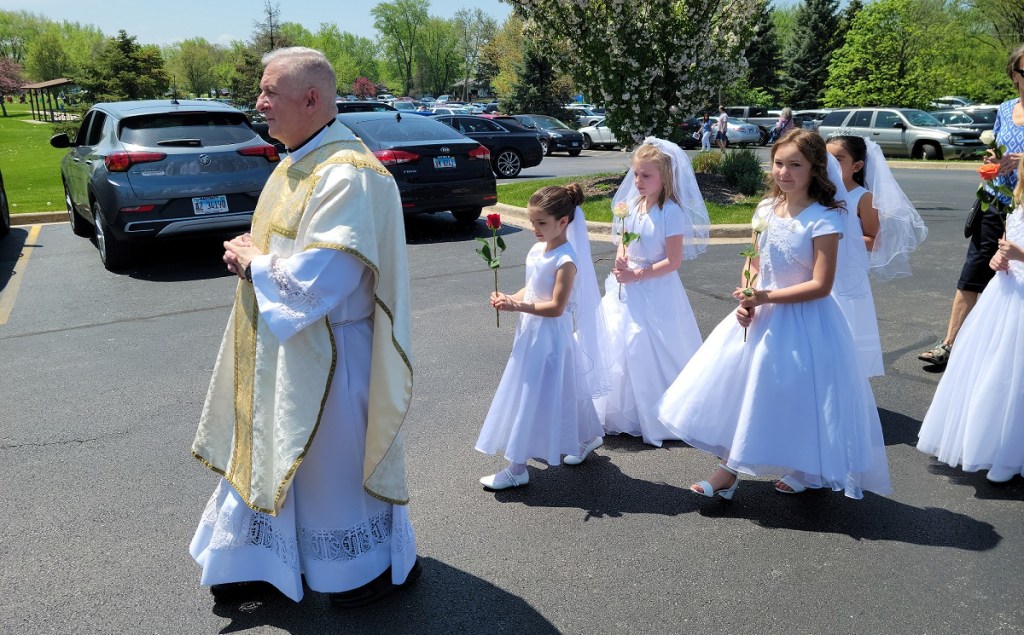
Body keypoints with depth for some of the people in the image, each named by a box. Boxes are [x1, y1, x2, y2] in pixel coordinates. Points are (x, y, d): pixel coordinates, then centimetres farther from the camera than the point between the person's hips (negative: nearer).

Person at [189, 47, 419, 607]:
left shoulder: (346, 174, -23)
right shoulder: (299, 163, 8)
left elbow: (319, 278, -29)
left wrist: (254, 263, -14)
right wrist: (251, 254, -2)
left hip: (326, 353, -9)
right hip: (282, 349, 9)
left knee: (333, 463, 8)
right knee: (273, 452, 20)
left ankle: (378, 566, 31)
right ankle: (262, 562, 40)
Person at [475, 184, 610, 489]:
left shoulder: (566, 260, -21)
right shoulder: (538, 250, 5)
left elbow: (556, 307, -25)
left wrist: (518, 306, -28)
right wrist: (510, 298, -5)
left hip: (550, 336, -9)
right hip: (533, 332, 9)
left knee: (532, 399, -4)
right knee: (562, 392, 21)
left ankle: (517, 467, 4)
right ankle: (589, 437, 41)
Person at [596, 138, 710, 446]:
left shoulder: (672, 212, -17)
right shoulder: (632, 205, 4)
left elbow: (673, 261, -18)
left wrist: (637, 274, -18)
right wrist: (620, 261, -6)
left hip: (655, 292, -7)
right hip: (627, 289, 7)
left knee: (652, 352, 1)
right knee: (620, 348, 12)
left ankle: (656, 417, 19)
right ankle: (626, 412, 29)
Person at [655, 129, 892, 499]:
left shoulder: (823, 219, -16)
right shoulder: (766, 210, 3)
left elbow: (820, 285, -20)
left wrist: (766, 297, -23)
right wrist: (746, 301, -8)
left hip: (803, 320, -6)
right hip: (759, 315, 7)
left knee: (799, 396, 4)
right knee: (739, 386, 10)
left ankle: (805, 470, 27)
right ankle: (729, 469, 24)